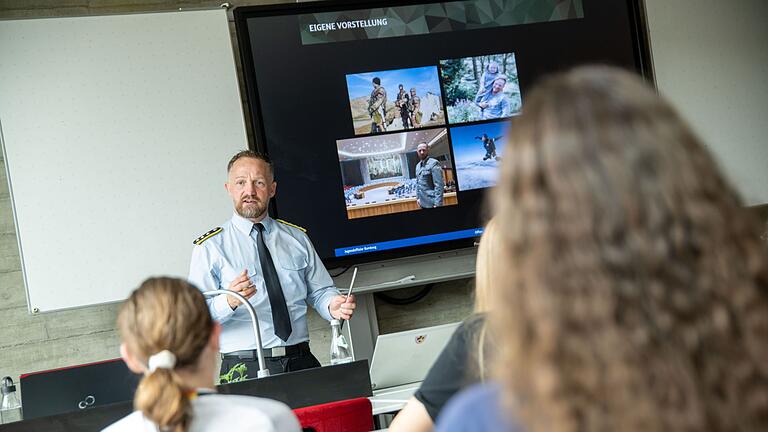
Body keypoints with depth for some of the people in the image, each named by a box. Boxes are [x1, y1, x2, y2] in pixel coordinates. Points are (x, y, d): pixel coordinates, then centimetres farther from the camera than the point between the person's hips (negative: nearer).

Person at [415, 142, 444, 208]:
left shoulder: (433, 163, -11)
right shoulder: (418, 166, 13)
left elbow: (439, 185, -16)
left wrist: (437, 204, -20)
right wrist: (418, 197, 11)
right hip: (423, 203, 7)